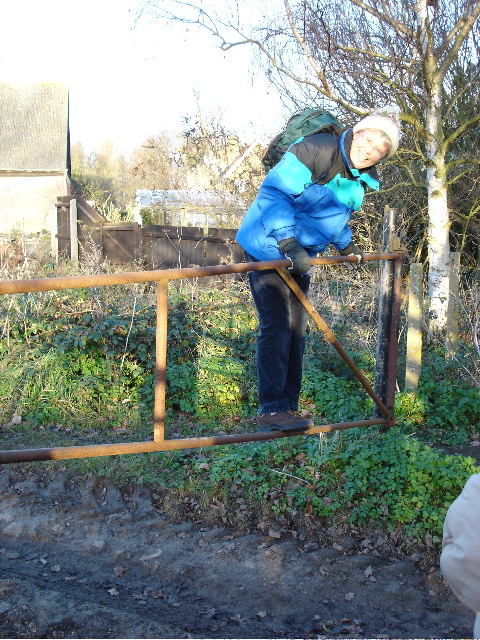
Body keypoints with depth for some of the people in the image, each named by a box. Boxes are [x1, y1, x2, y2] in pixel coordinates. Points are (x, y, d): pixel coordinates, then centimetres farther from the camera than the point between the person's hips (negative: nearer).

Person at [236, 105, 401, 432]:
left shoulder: (363, 181, 6)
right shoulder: (317, 150, -20)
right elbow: (273, 191, -27)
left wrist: (345, 244, 9)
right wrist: (289, 243, -33)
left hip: (301, 257, 9)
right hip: (268, 248, -9)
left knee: (295, 331, 9)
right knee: (276, 326, -15)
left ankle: (288, 407, 16)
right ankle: (271, 410, -13)